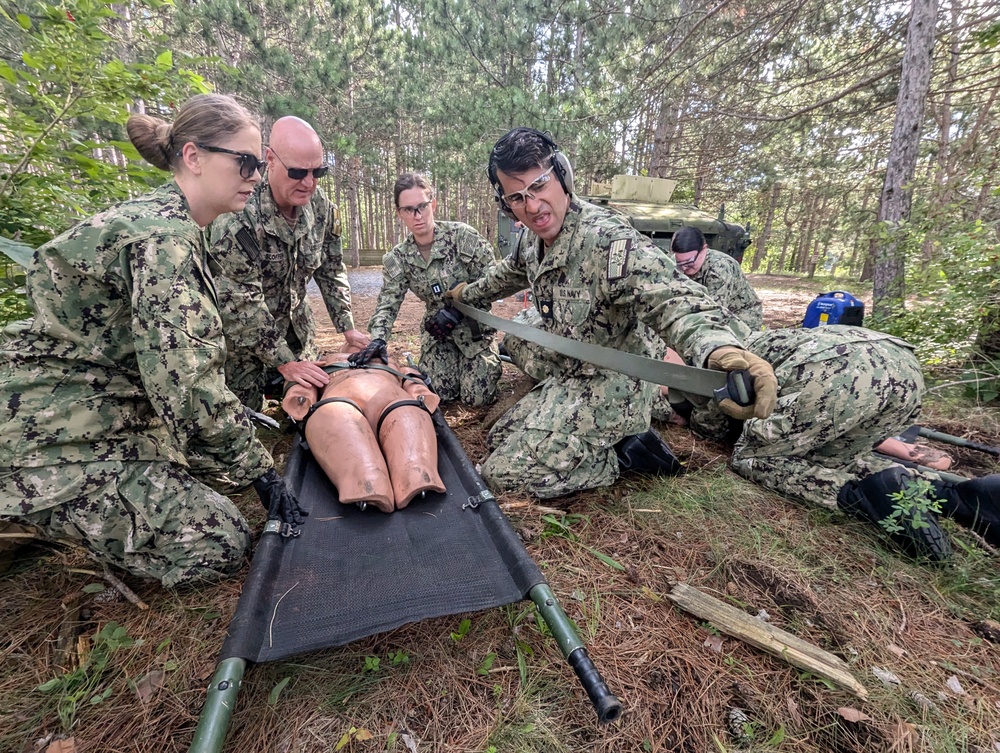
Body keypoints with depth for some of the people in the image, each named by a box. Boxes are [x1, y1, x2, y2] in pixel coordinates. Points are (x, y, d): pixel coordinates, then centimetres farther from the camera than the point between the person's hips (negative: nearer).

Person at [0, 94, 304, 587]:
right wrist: (259, 469, -18)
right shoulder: (162, 238, -22)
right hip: (55, 433, -9)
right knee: (222, 545, -9)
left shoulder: (168, 222, 8)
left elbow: (189, 359, 9)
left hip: (104, 410, 10)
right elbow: (187, 384, -27)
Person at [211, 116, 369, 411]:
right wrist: (284, 361, -26)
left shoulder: (321, 207, -9)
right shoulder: (238, 217, -28)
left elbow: (331, 271, 0)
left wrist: (348, 328, -6)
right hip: (241, 333, -5)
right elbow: (241, 303, -26)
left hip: (296, 325, 6)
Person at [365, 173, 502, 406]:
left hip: (474, 327, -2)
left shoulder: (462, 235, -13)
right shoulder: (397, 259, -3)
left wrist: (456, 310, -22)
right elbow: (387, 303, -9)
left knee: (477, 396, -10)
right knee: (441, 392, -9)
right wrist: (378, 339, -28)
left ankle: (490, 358, 23)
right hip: (438, 332, 3)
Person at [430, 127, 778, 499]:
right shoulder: (534, 242, 2)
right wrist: (466, 294, 40)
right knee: (498, 439, 21)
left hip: (609, 391, -9)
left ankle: (622, 453, 1)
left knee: (501, 473, -11)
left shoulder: (607, 239, -26)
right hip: (564, 381, 9)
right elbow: (508, 274, 25)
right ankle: (617, 439, 11)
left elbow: (673, 299, -38)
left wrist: (722, 350, -59)